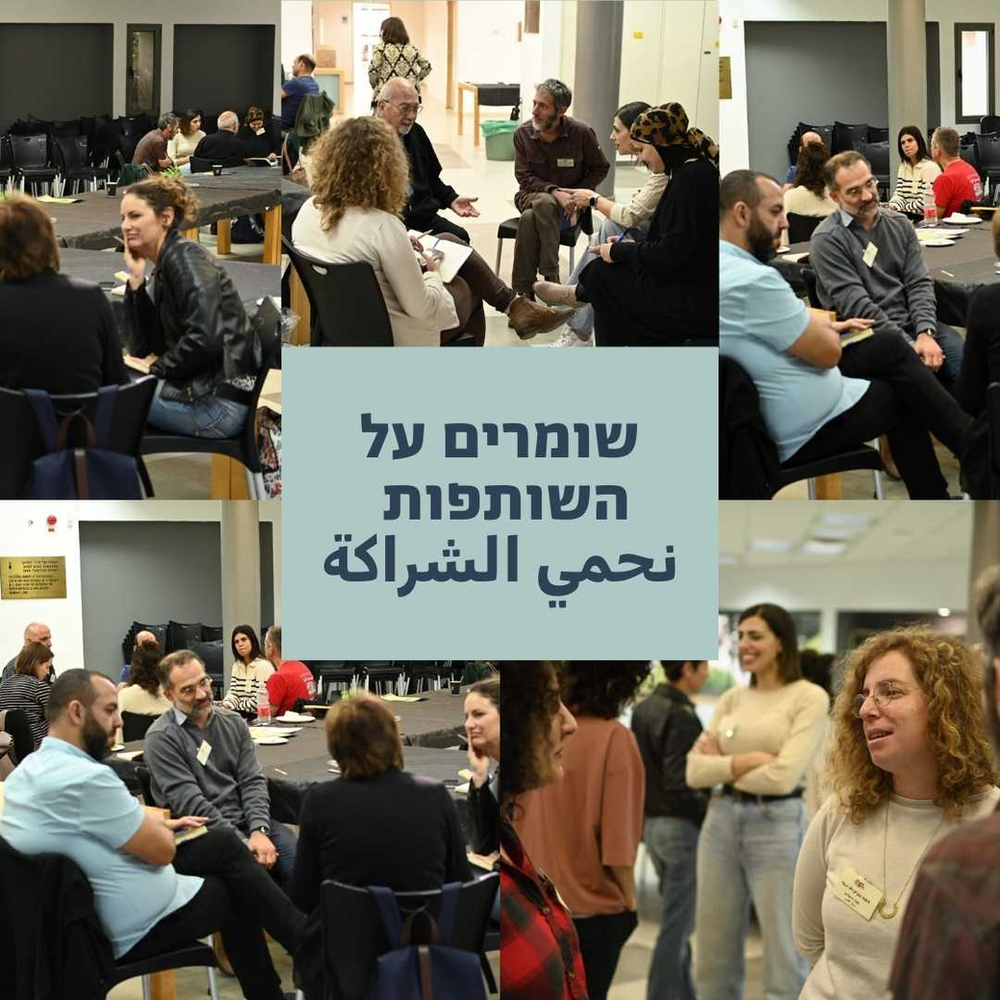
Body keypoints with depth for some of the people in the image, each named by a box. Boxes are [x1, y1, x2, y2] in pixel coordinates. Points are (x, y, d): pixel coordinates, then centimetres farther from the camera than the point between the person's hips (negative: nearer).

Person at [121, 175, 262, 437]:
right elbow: (140, 348, 10)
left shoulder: (185, 256, -11)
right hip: (197, 389, 9)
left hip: (219, 402, -9)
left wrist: (157, 370, -9)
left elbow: (205, 339, -22)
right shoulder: (159, 272, 16)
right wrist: (135, 280, 4)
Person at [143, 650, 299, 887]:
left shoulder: (233, 723, 13)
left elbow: (253, 781, 7)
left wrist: (259, 832, -12)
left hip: (246, 819, 5)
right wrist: (241, 842, -17)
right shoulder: (161, 738, -6)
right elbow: (189, 802, -12)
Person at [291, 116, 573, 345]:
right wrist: (433, 275, -3)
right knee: (466, 289, 24)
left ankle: (516, 307, 34)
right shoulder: (382, 226, -30)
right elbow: (421, 307, -24)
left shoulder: (308, 211, -8)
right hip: (390, 341, -7)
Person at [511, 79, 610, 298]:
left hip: (569, 205, -2)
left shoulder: (582, 133, -8)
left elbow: (600, 169, 6)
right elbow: (524, 177, -2)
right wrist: (554, 192, -19)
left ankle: (523, 288, -30)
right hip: (532, 195, 2)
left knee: (530, 218, -35)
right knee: (544, 202, -37)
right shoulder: (523, 134, -3)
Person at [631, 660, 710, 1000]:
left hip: (653, 824, 9)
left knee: (680, 919, 17)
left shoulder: (643, 710, 9)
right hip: (682, 828, -9)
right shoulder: (682, 717, -19)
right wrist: (710, 817, -11)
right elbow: (678, 784, -24)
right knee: (676, 925, -3)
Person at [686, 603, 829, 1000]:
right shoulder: (732, 699, 10)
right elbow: (694, 771, 2)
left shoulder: (809, 697, -6)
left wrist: (724, 763, -3)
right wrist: (748, 760, -11)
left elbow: (783, 775, -16)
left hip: (777, 824, -6)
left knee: (783, 957, 0)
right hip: (721, 820, 6)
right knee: (712, 957, 10)